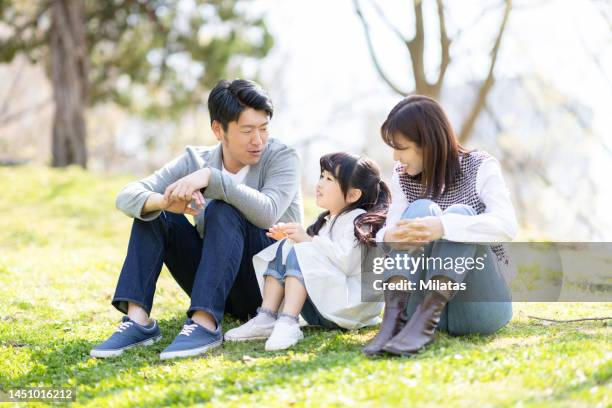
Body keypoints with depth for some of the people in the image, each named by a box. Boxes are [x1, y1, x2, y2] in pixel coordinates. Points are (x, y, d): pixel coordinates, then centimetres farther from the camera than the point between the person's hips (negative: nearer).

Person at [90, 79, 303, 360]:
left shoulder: (281, 157, -9)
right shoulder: (195, 160, 0)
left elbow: (267, 213, -30)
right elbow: (127, 197, -13)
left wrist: (211, 177, -37)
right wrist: (163, 202, -35)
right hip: (220, 289, 4)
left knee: (223, 212, -29)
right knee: (151, 209, -10)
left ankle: (205, 325, -39)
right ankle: (138, 319, -23)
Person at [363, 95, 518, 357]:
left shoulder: (481, 168, -4)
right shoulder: (403, 178, 8)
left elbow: (507, 227, -22)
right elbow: (390, 232, -4)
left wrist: (444, 227, -38)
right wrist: (389, 238, -29)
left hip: (481, 308, -2)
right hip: (425, 302, 3)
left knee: (459, 214, -27)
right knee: (421, 210, -21)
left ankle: (424, 321, -45)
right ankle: (393, 318, -40)